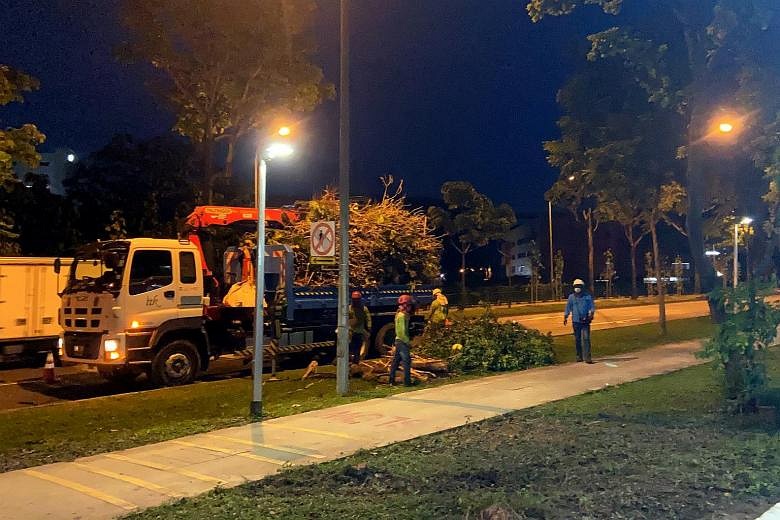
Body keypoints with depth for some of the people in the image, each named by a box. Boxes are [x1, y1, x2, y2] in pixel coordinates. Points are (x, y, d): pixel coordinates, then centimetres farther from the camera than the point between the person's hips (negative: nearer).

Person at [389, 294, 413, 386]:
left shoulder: (400, 314, 15)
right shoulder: (402, 316, -15)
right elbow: (402, 331, -21)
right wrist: (407, 341, -16)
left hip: (399, 341, 10)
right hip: (402, 341, -10)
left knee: (396, 360, 12)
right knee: (407, 361, -8)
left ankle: (391, 380, 17)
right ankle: (407, 381, -8)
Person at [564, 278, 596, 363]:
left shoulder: (588, 297, 3)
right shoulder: (571, 297, 7)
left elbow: (592, 307, 2)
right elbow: (568, 308, 10)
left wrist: (591, 313, -16)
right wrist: (565, 317, 5)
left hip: (585, 321, -2)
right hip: (576, 321, 2)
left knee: (586, 339, -10)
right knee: (577, 339, 7)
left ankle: (587, 357, -12)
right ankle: (579, 356, 19)